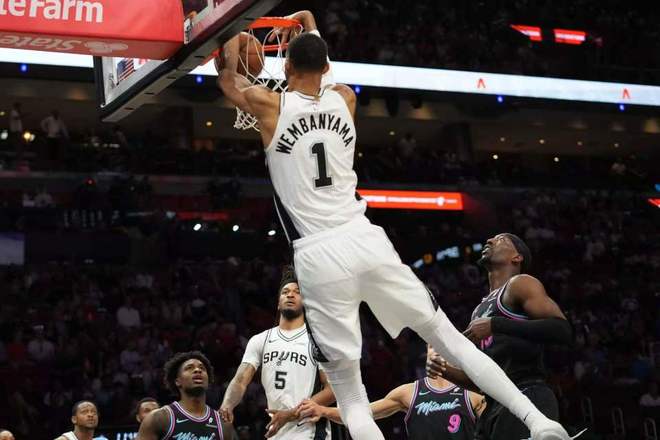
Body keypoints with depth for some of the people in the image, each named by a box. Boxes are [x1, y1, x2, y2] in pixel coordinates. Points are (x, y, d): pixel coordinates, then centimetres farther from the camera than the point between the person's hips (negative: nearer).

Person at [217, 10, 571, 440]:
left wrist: (232, 38, 40)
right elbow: (321, 78, 38)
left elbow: (230, 80, 25)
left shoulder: (269, 105, 2)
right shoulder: (344, 98, 12)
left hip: (319, 255, -3)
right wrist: (312, 28, 50)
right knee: (447, 335, 14)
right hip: (365, 239, 3)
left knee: (349, 392, 1)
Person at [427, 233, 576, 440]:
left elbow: (563, 330, -15)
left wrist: (495, 324, -16)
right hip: (495, 407, 9)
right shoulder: (481, 309, 26)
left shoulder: (520, 284, 2)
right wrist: (446, 371, 10)